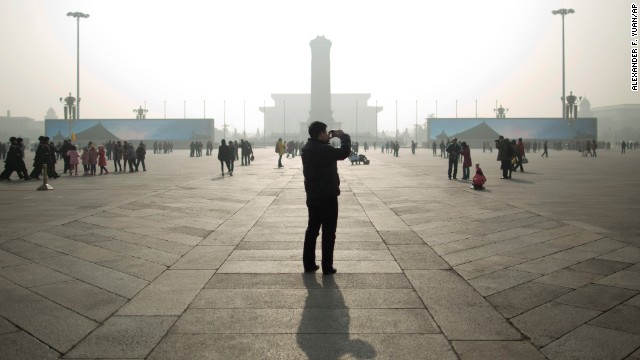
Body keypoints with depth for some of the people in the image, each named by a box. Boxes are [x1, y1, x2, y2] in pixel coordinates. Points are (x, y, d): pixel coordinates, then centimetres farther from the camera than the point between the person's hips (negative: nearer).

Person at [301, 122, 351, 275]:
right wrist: (343, 136, -5)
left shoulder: (307, 148, 5)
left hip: (312, 196, 8)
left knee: (312, 230, 14)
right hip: (327, 197, -8)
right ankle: (327, 267, 7)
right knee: (328, 233, 2)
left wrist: (332, 136, 10)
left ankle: (309, 264, 19)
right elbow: (344, 152, -21)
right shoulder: (324, 149, -21)